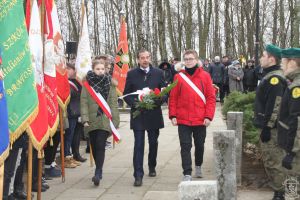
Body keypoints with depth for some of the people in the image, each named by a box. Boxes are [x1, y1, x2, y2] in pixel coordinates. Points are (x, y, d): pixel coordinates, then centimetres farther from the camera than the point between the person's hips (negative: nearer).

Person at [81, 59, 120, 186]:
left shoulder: (110, 83, 4)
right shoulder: (87, 83, 4)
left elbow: (113, 103, 2)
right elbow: (83, 102, 0)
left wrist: (115, 120, -3)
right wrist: (85, 119, -10)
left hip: (105, 120, -2)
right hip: (91, 120, 2)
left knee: (100, 146, -11)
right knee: (94, 146, 11)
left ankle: (98, 173, -12)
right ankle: (99, 170, 28)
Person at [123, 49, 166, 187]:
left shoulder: (158, 73, 5)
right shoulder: (131, 74, 3)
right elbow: (126, 94, 4)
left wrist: (157, 102, -13)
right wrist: (134, 104, -13)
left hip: (154, 114, 2)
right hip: (138, 115, -2)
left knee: (153, 143, 14)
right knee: (139, 145, -5)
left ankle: (152, 167, 35)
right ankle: (138, 175, -5)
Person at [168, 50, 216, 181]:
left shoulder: (205, 76, 0)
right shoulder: (178, 77, 1)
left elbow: (211, 97, -1)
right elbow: (173, 98, 2)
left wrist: (208, 116, -8)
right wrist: (173, 115, -5)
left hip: (200, 120, 1)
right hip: (183, 120, -1)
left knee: (199, 145, 15)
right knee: (185, 146, -2)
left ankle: (198, 166, 39)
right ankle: (187, 174, 1)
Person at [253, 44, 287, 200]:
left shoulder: (275, 78, -18)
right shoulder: (270, 76, 14)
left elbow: (275, 106, -24)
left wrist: (267, 128, -23)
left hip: (271, 128, -10)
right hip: (267, 125, 10)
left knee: (273, 161, -5)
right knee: (268, 159, 18)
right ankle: (276, 187, 29)